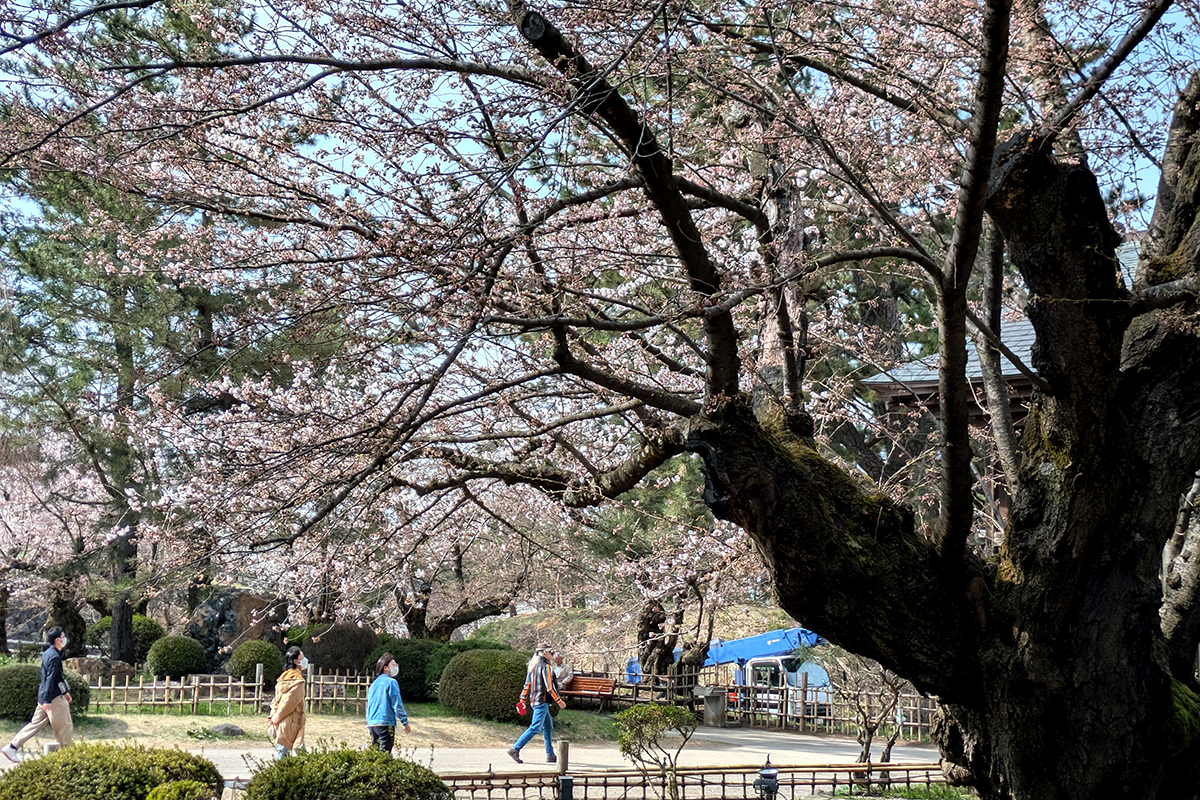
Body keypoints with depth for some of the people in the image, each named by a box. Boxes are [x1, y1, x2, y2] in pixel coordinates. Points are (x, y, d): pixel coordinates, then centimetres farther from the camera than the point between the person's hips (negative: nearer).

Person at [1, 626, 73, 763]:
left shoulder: (48, 653, 13)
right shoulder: (54, 656, -18)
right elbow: (50, 679, -22)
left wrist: (64, 691, 29)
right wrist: (48, 700, -24)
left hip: (45, 697, 10)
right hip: (54, 698, -10)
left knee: (36, 724, 12)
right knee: (64, 727, 3)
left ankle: (12, 747, 9)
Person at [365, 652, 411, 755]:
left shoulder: (374, 683, 14)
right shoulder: (391, 682, -7)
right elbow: (397, 704, -10)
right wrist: (405, 722, -4)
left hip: (372, 724, 7)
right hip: (386, 723, -7)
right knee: (385, 753, -8)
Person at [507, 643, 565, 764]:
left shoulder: (532, 666, 14)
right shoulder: (545, 666, -13)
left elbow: (527, 685, 15)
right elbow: (549, 687, -16)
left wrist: (522, 701, 17)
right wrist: (559, 701, -9)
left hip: (534, 700, 10)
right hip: (542, 701, -10)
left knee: (548, 727, 15)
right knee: (535, 728, -12)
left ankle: (550, 755, 17)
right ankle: (515, 749, -16)